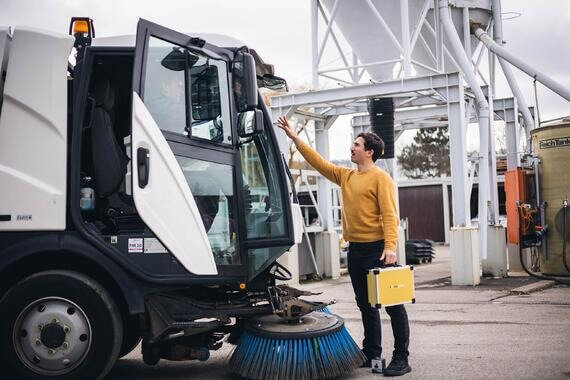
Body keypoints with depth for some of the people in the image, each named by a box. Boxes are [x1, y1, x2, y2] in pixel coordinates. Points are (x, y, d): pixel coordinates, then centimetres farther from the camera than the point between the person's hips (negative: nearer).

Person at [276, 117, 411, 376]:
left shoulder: (380, 178, -8)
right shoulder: (346, 176, 14)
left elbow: (389, 214, -15)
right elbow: (319, 162, 16)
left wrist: (390, 246, -25)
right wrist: (295, 139, 13)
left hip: (376, 248, -8)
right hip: (355, 249, 8)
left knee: (392, 304, -3)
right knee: (366, 305, 15)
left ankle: (401, 359, 2)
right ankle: (371, 352, 26)